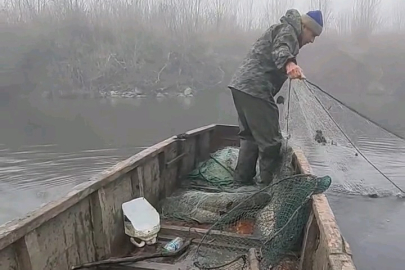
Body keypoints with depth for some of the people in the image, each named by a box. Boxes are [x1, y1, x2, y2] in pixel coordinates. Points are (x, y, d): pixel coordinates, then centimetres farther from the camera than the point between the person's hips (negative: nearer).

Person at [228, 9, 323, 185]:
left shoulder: (281, 30, 32)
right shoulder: (288, 30, -1)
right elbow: (280, 48, -25)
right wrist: (289, 63, -45)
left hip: (242, 85, 11)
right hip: (255, 89, -11)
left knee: (250, 136, 17)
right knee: (270, 140, -5)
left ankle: (242, 179, 23)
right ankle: (271, 183, 4)